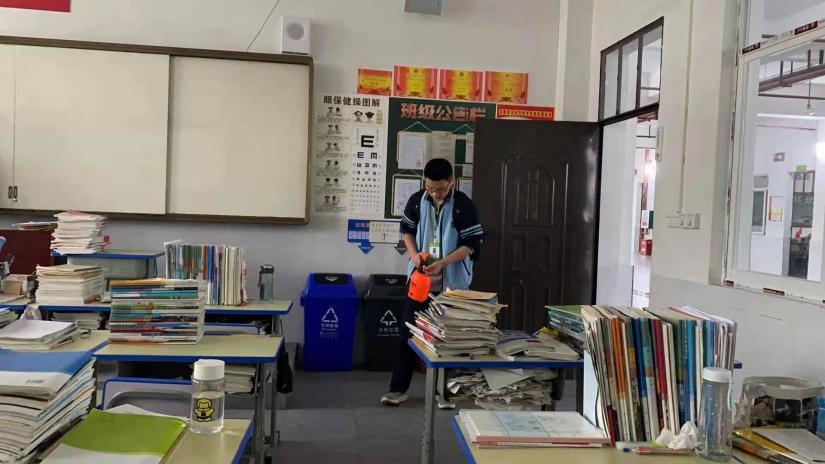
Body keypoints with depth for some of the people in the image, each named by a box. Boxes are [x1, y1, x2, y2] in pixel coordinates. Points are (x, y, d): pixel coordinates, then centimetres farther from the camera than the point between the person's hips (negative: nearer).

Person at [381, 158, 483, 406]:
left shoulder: (465, 206, -11)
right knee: (408, 332, 4)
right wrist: (414, 255, -7)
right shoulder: (416, 201, 0)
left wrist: (443, 263, -22)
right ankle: (398, 388, 13)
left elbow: (472, 244, -11)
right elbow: (407, 230, 12)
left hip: (452, 282, -3)